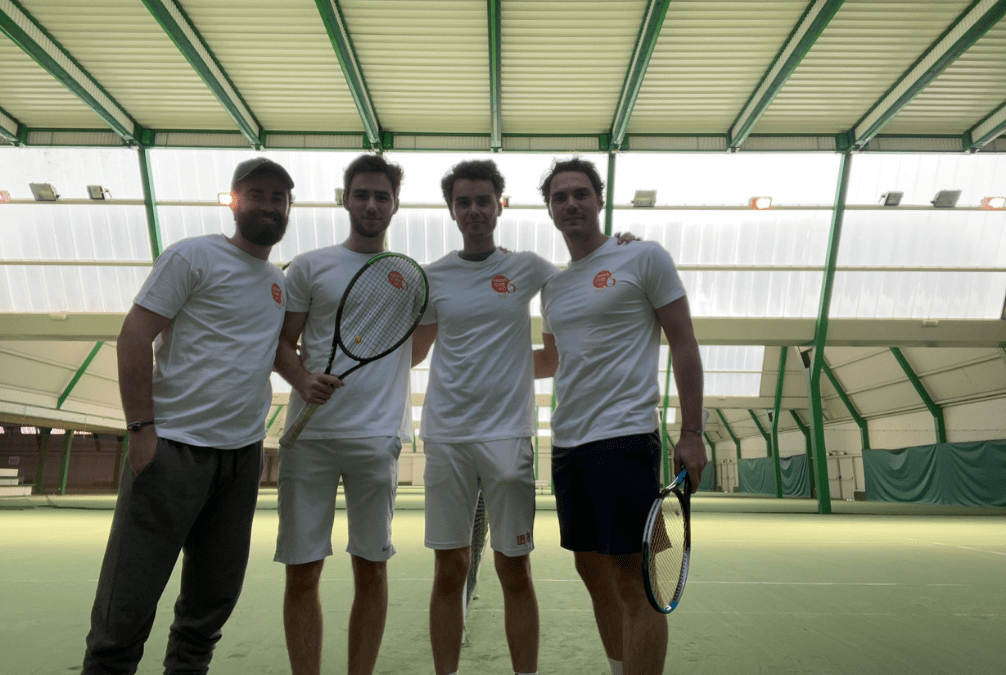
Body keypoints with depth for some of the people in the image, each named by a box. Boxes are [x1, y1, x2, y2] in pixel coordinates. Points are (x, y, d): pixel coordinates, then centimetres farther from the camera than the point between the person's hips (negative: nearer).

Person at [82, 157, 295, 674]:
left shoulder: (281, 281, 14)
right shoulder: (192, 256, -5)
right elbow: (134, 335, -10)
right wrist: (141, 427, -15)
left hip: (243, 453, 6)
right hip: (174, 446, -6)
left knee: (216, 593, 15)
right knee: (130, 596, 1)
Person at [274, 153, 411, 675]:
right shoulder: (309, 267, 7)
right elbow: (282, 344, 7)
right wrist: (302, 379, -15)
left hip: (377, 437, 1)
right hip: (309, 435, 0)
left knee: (371, 568, 7)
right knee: (301, 570, 4)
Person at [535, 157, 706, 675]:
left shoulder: (644, 258, -1)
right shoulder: (553, 287, 16)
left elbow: (683, 345, -4)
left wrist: (691, 433, -10)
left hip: (624, 437, -7)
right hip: (566, 443, 7)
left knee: (632, 581, -4)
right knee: (593, 571, 14)